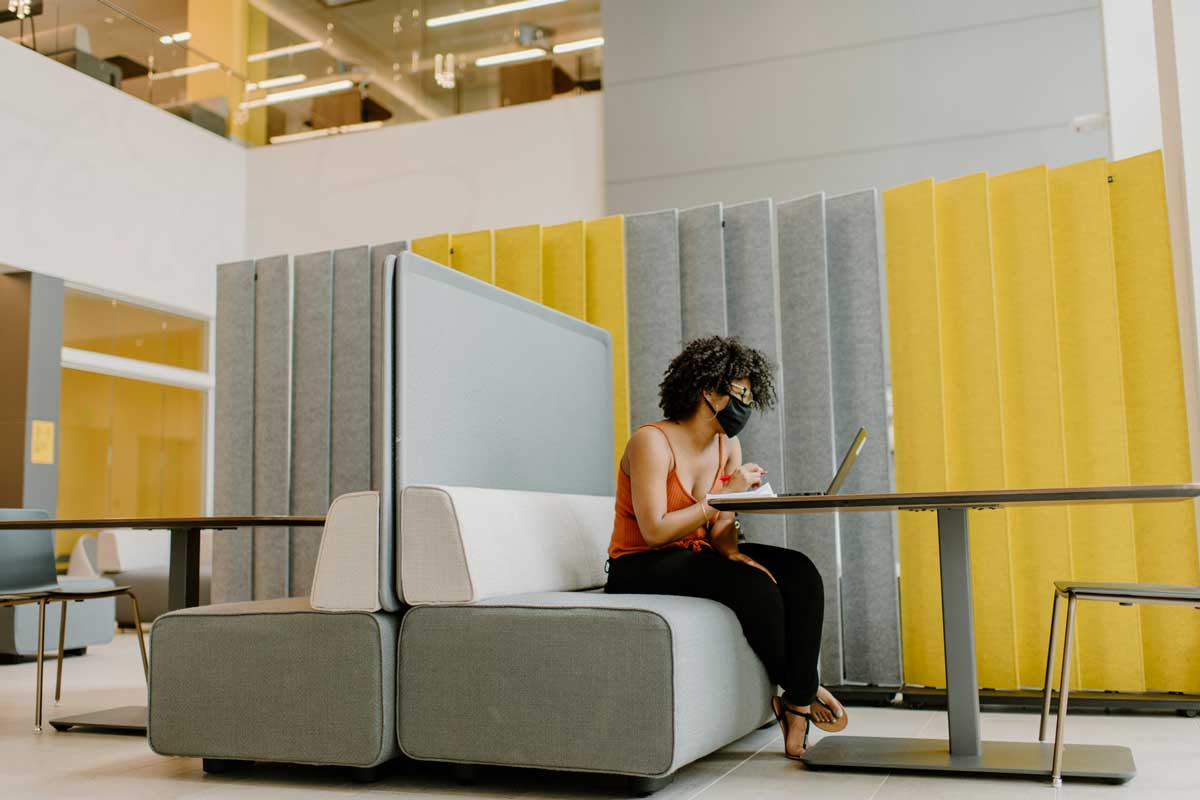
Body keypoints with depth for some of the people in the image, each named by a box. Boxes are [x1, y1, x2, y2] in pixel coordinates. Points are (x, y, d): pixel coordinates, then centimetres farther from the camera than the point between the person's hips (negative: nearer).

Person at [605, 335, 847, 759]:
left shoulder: (728, 446, 7)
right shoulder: (652, 441, -17)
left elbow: (720, 527, 3)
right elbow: (654, 531, -24)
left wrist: (731, 550, -21)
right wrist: (726, 494, -24)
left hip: (696, 556, 8)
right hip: (641, 569, -8)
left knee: (800, 573, -15)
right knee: (753, 586, -30)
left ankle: (796, 710, -18)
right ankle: (804, 690, -8)